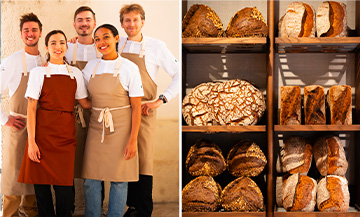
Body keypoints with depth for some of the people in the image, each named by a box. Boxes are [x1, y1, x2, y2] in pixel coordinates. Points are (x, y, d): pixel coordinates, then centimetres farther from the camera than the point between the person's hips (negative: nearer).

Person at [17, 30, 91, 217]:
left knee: (64, 185, -2)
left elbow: (85, 103, 15)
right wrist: (31, 141, -8)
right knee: (41, 183, 1)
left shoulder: (75, 73, 12)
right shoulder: (38, 73, 3)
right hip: (43, 131, -1)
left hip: (66, 133, 2)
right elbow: (31, 108, -2)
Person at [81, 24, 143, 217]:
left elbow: (136, 107, -7)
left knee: (119, 180, 3)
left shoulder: (129, 68, -6)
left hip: (120, 130, -4)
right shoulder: (91, 66, 7)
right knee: (91, 179, 6)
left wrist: (133, 140, -12)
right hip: (96, 129, 4)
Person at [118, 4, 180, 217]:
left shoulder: (156, 46, -2)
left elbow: (179, 75, -3)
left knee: (143, 162, -4)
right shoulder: (117, 45, 9)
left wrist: (161, 100, -11)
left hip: (144, 112, -4)